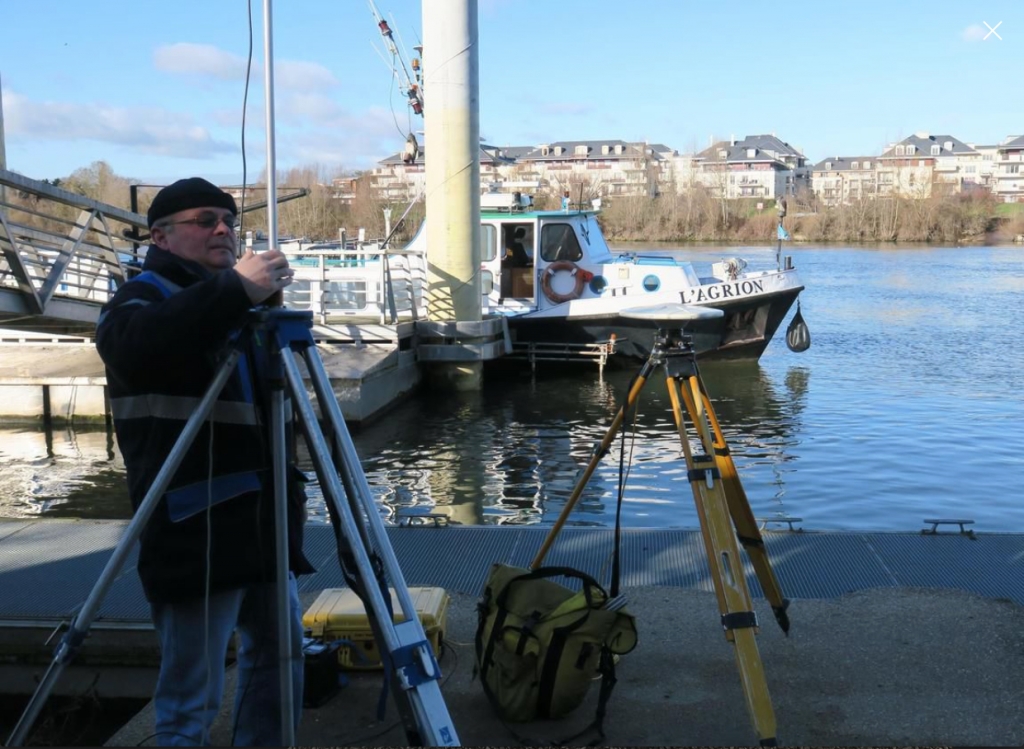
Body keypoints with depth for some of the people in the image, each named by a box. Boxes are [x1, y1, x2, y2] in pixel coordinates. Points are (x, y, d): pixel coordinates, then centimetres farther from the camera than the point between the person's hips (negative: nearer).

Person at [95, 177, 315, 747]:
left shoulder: (241, 309, 19)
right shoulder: (143, 296, -4)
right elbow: (135, 348, -31)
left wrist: (291, 488, 20)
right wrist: (234, 289, -36)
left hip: (260, 522, 8)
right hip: (196, 529, -8)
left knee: (281, 653, 19)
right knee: (192, 697, -3)